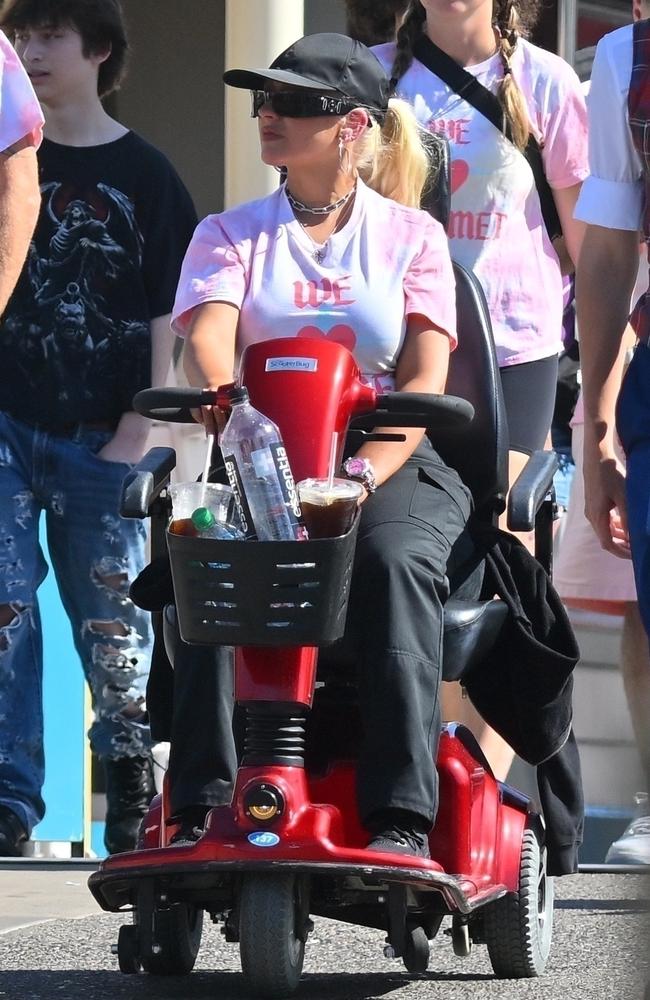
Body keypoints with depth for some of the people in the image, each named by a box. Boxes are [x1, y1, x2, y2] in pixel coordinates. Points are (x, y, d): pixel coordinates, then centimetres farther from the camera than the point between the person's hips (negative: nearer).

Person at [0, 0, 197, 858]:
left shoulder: (143, 175, 3)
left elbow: (169, 319, 2)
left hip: (101, 436, -1)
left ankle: (135, 786, 18)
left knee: (113, 620, 3)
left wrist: (136, 434, -6)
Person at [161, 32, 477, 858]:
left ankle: (400, 815, -37)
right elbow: (207, 339, -5)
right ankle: (201, 805, -36)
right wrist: (225, 407, -29)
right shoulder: (230, 234, 16)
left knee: (392, 560, -35)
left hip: (392, 465, -1)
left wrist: (369, 471, -21)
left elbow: (424, 379, -2)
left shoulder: (411, 235, 11)